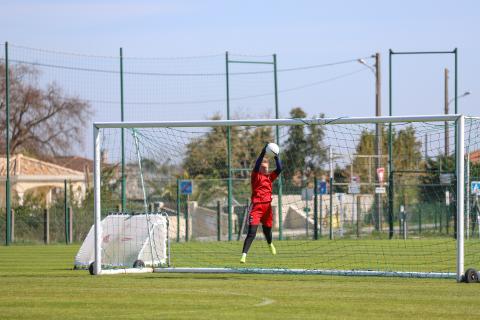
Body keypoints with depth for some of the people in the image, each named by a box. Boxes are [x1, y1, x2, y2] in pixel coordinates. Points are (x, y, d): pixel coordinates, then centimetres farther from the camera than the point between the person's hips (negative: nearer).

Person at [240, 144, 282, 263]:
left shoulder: (270, 177, 9)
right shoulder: (255, 176, -3)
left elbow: (279, 169, -3)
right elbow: (256, 166, -21)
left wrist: (276, 157, -16)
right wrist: (263, 153, -31)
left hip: (267, 206, 5)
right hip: (256, 206, -5)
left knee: (267, 229, 21)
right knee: (252, 233, -14)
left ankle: (270, 244, 53)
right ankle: (244, 255, -17)